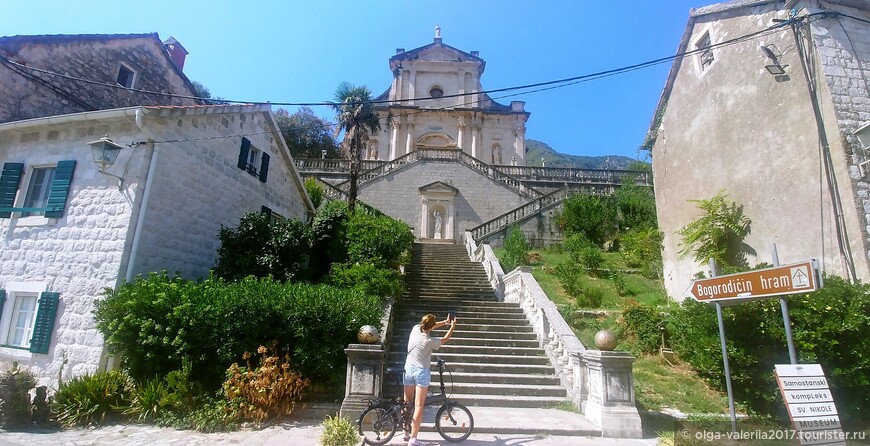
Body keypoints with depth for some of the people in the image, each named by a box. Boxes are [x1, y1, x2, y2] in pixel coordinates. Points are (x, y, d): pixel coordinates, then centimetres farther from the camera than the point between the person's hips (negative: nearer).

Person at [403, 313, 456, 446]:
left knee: (407, 402, 18)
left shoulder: (415, 329, -8)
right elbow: (445, 339, -2)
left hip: (409, 369, 6)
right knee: (419, 406, 0)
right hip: (421, 371, -6)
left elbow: (427, 328, 13)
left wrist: (445, 322, 15)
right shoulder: (430, 341, -21)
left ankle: (407, 433, 30)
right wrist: (452, 326, 10)